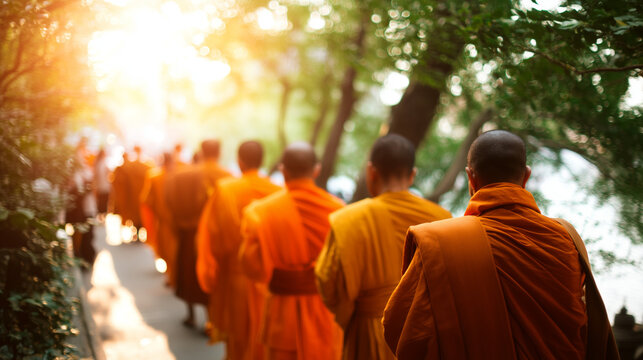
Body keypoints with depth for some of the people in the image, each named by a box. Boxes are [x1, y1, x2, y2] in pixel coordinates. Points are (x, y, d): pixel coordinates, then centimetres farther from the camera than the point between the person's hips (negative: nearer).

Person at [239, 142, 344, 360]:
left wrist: (250, 219, 2)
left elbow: (254, 268, -10)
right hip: (327, 315, 1)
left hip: (283, 315, -1)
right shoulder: (338, 209, -11)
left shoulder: (263, 212, -13)